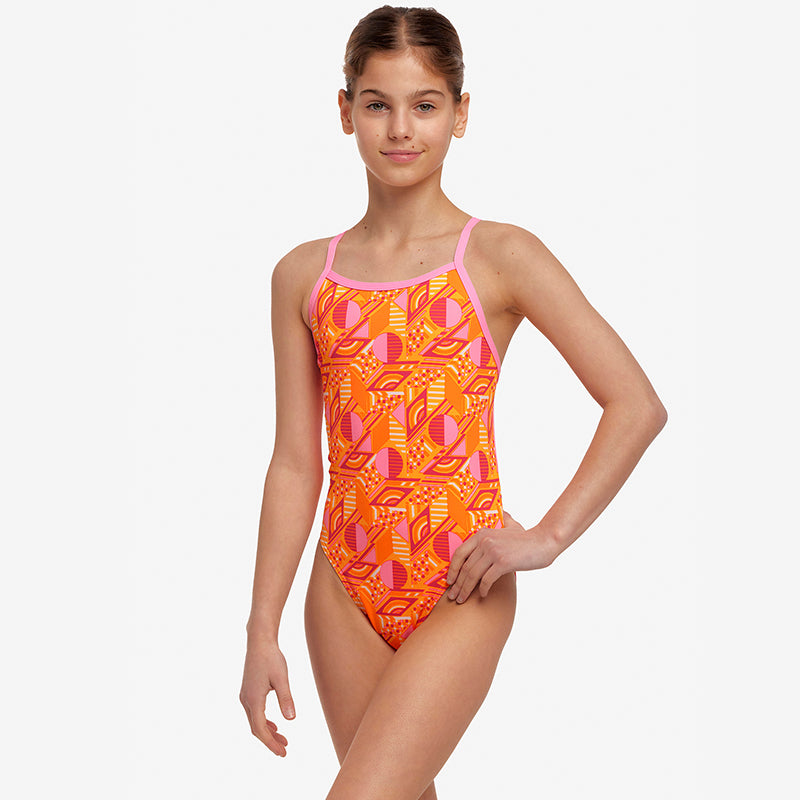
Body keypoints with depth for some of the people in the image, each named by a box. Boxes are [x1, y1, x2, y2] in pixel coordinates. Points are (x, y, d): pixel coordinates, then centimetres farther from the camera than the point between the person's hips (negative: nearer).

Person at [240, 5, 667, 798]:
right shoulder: (304, 276, 5)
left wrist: (546, 537, -11)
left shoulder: (501, 257, -5)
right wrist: (262, 633, 4)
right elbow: (295, 463, 6)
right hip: (346, 590, 4)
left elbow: (638, 405, -6)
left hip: (460, 595, -4)